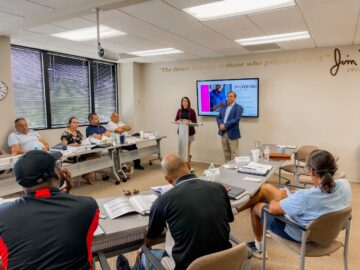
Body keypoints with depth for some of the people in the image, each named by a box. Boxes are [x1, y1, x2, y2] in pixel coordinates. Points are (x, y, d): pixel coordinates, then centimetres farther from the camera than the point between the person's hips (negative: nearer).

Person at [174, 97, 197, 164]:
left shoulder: (192, 111, -3)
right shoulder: (179, 111, 7)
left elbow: (195, 122, -4)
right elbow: (176, 120, 9)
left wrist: (188, 121, -20)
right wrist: (180, 121, -11)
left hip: (189, 131, -3)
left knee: (187, 147, -1)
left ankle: (187, 161, 10)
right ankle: (188, 157, 28)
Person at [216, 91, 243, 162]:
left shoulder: (238, 107, -3)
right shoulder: (223, 107, 16)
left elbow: (236, 119, -15)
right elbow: (218, 118, 12)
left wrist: (225, 125, -18)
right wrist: (220, 125, -10)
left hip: (232, 133, -5)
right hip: (223, 133, 6)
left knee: (234, 153, -1)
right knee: (226, 152, 12)